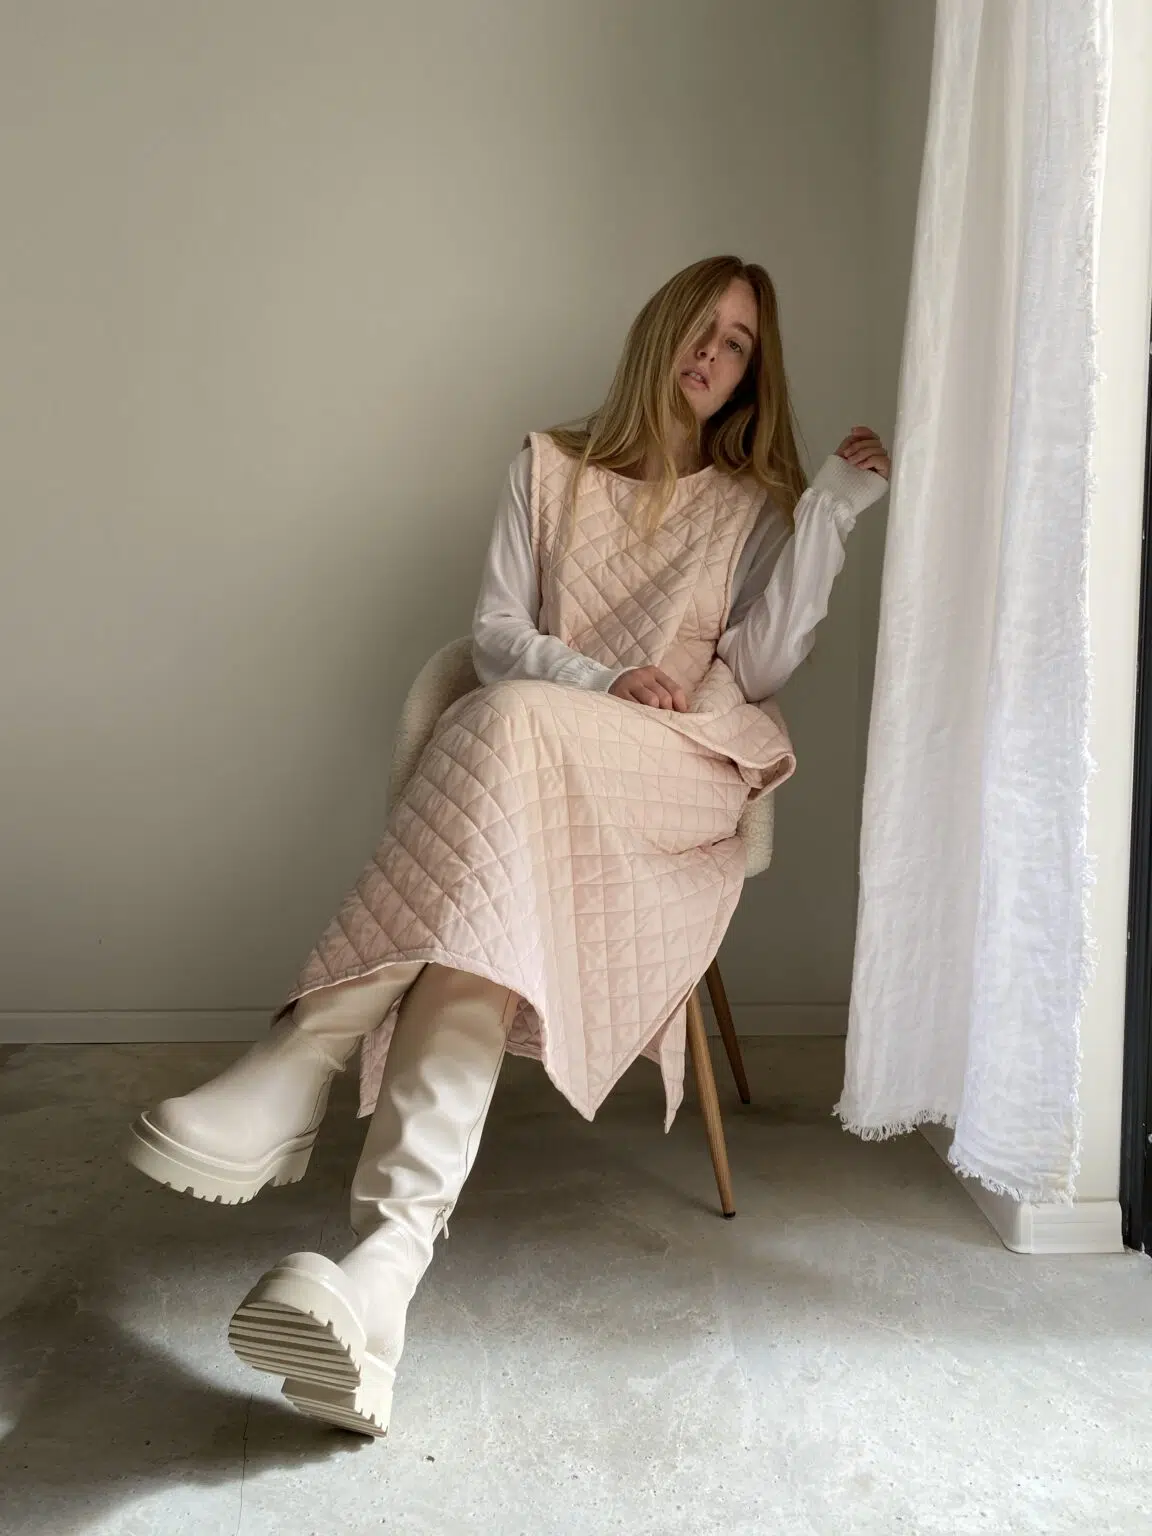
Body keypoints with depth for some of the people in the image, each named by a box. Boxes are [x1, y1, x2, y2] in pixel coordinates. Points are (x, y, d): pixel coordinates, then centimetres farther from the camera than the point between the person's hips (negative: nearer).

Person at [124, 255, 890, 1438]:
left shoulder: (753, 504, 20)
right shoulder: (552, 466, 21)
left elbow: (758, 667, 4)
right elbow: (495, 634, 10)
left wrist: (830, 508, 0)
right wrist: (604, 680, -9)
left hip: (679, 775, -1)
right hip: (530, 761, 2)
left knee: (509, 725, -36)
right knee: (489, 903, -35)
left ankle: (301, 1061, -42)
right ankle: (390, 1253, -46)